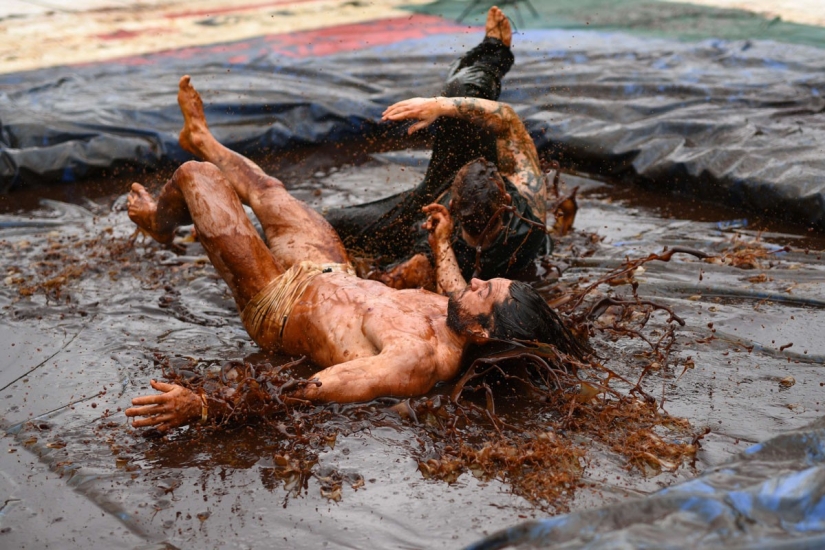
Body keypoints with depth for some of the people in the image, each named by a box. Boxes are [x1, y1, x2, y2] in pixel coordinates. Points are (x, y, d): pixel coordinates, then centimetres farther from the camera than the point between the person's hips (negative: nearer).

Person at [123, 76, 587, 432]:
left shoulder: (417, 358, -43)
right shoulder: (459, 322, -19)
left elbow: (306, 396, -47)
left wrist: (204, 406, -49)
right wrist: (444, 247, 22)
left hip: (278, 306, -7)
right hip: (338, 275, 7)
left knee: (197, 175, 3)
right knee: (265, 188, 25)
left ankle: (158, 223, 41)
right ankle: (200, 136, 60)